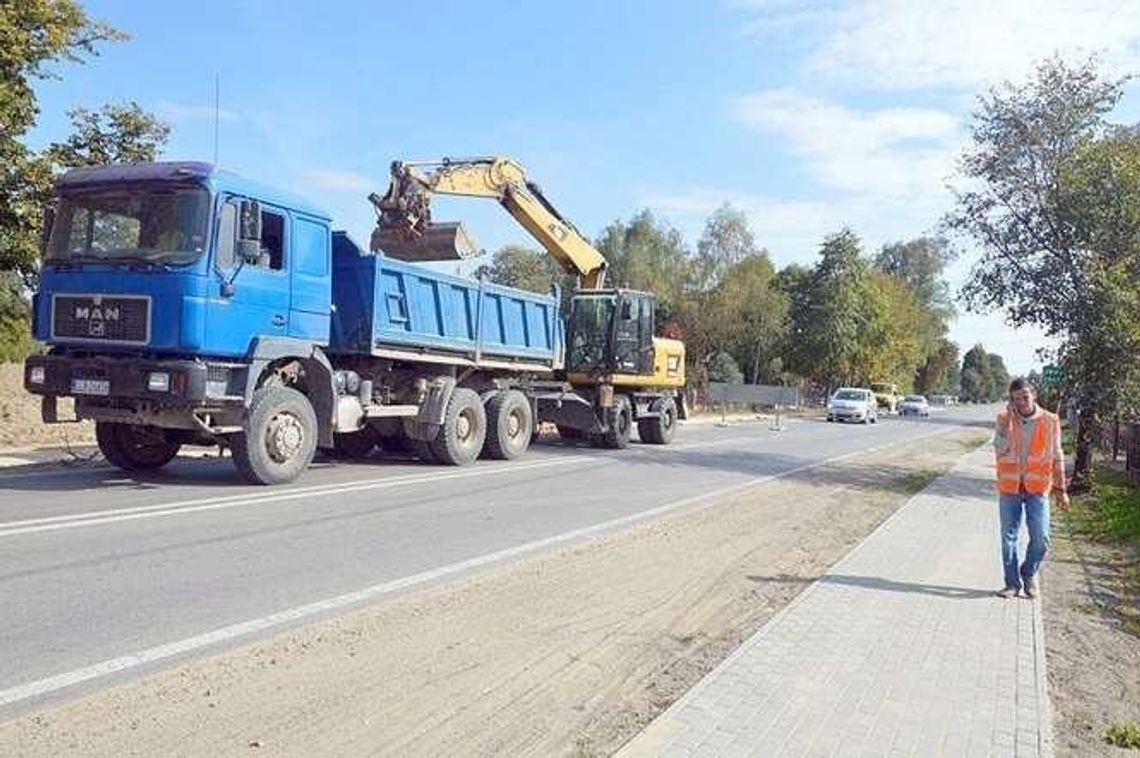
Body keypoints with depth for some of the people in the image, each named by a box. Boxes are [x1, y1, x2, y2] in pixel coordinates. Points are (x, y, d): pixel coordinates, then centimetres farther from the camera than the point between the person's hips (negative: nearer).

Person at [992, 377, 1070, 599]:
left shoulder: (1050, 421, -1)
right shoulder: (1004, 419, -1)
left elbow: (1057, 457, 6)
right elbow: (1000, 449, -15)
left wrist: (1061, 490, 6)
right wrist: (1009, 420, -19)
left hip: (1037, 488, 0)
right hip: (1009, 487, 0)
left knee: (1041, 539, -3)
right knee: (1008, 538, 7)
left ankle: (1029, 574, 24)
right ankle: (1012, 583, 20)